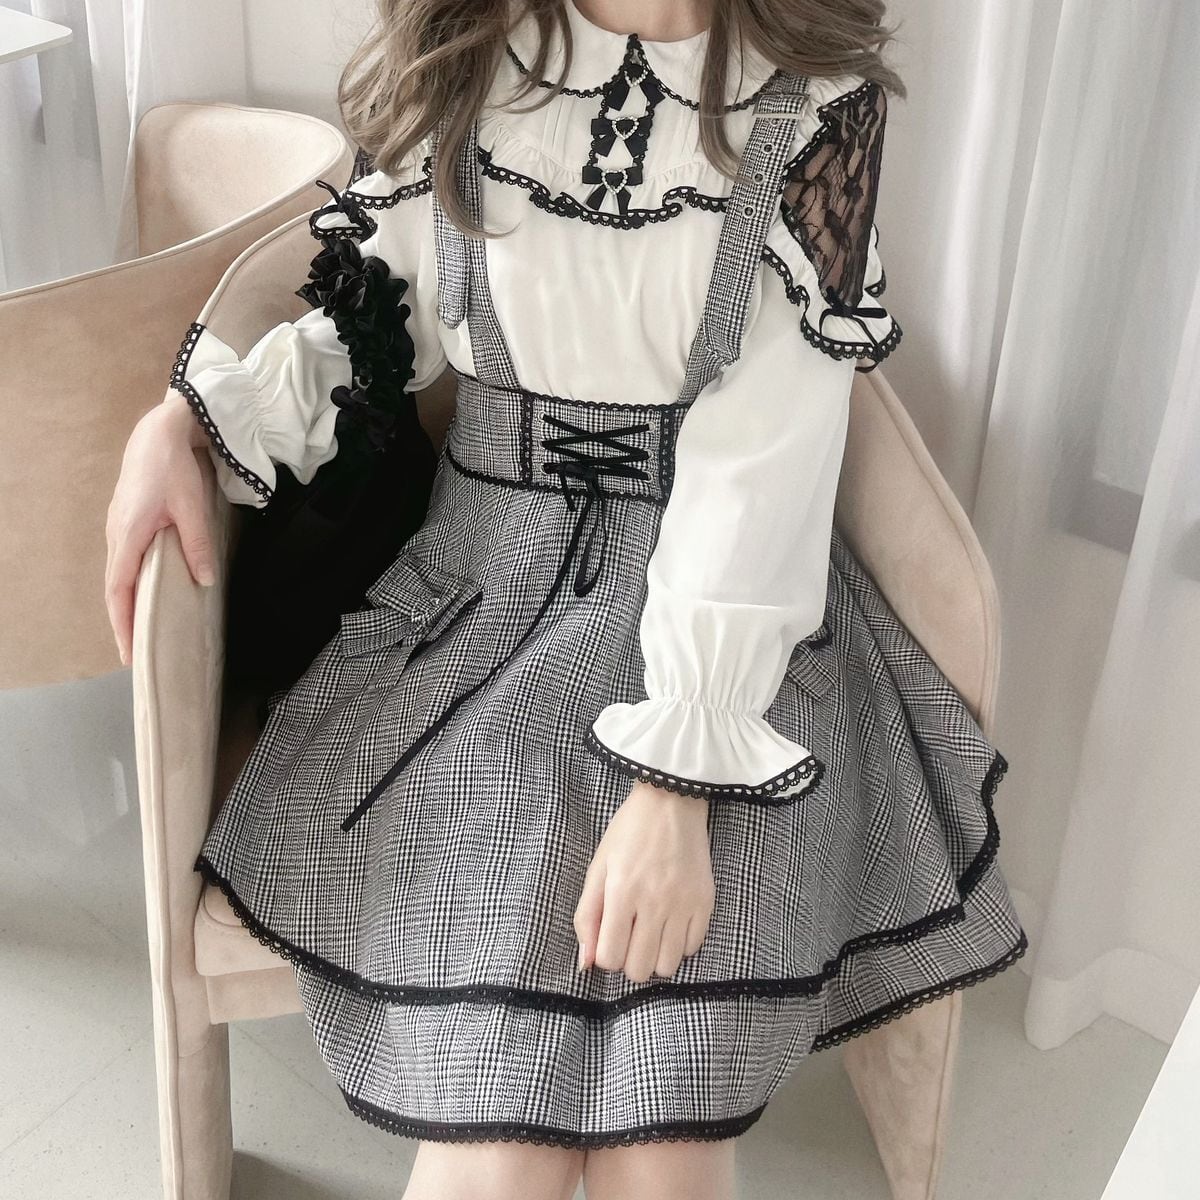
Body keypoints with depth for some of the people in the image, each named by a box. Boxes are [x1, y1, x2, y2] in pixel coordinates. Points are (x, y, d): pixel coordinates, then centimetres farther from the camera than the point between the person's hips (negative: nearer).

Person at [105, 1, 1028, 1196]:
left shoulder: (817, 102, -5)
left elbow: (761, 457, -14)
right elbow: (371, 316, 15)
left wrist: (675, 782, -22)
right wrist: (184, 416, -4)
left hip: (727, 614, -1)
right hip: (485, 577, 2)